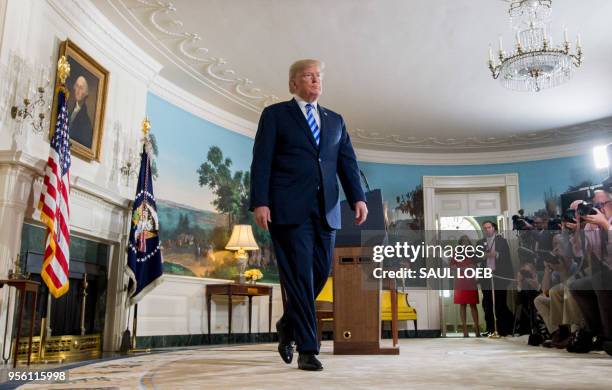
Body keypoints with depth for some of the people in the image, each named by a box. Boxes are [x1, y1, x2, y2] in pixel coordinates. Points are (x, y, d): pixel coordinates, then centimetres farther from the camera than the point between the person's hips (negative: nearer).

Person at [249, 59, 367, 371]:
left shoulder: (335, 120, 21)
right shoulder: (275, 114, 9)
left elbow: (347, 164, 12)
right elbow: (261, 162, 0)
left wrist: (358, 198, -3)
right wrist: (259, 202, -11)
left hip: (326, 209, 5)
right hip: (289, 208, -4)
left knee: (320, 273, 5)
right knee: (299, 277, -6)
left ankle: (288, 325, 31)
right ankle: (307, 349, 1)